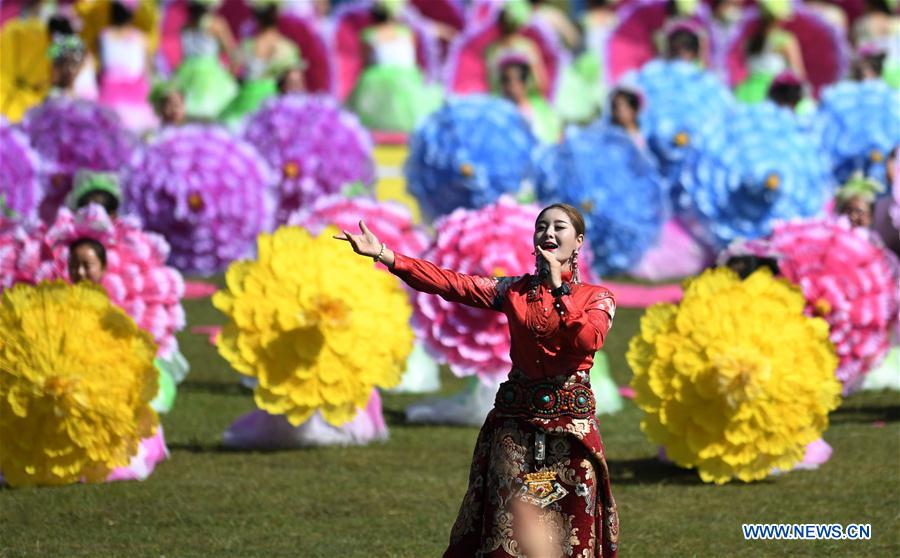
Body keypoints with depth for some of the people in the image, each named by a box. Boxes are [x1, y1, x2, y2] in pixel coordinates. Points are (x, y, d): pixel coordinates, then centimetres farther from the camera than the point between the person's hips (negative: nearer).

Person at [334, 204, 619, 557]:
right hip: (516, 425, 2)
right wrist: (384, 255, -12)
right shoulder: (514, 290, 8)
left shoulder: (597, 298, 3)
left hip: (571, 428, -2)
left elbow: (588, 341, -18)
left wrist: (558, 289, -17)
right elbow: (449, 283, -2)